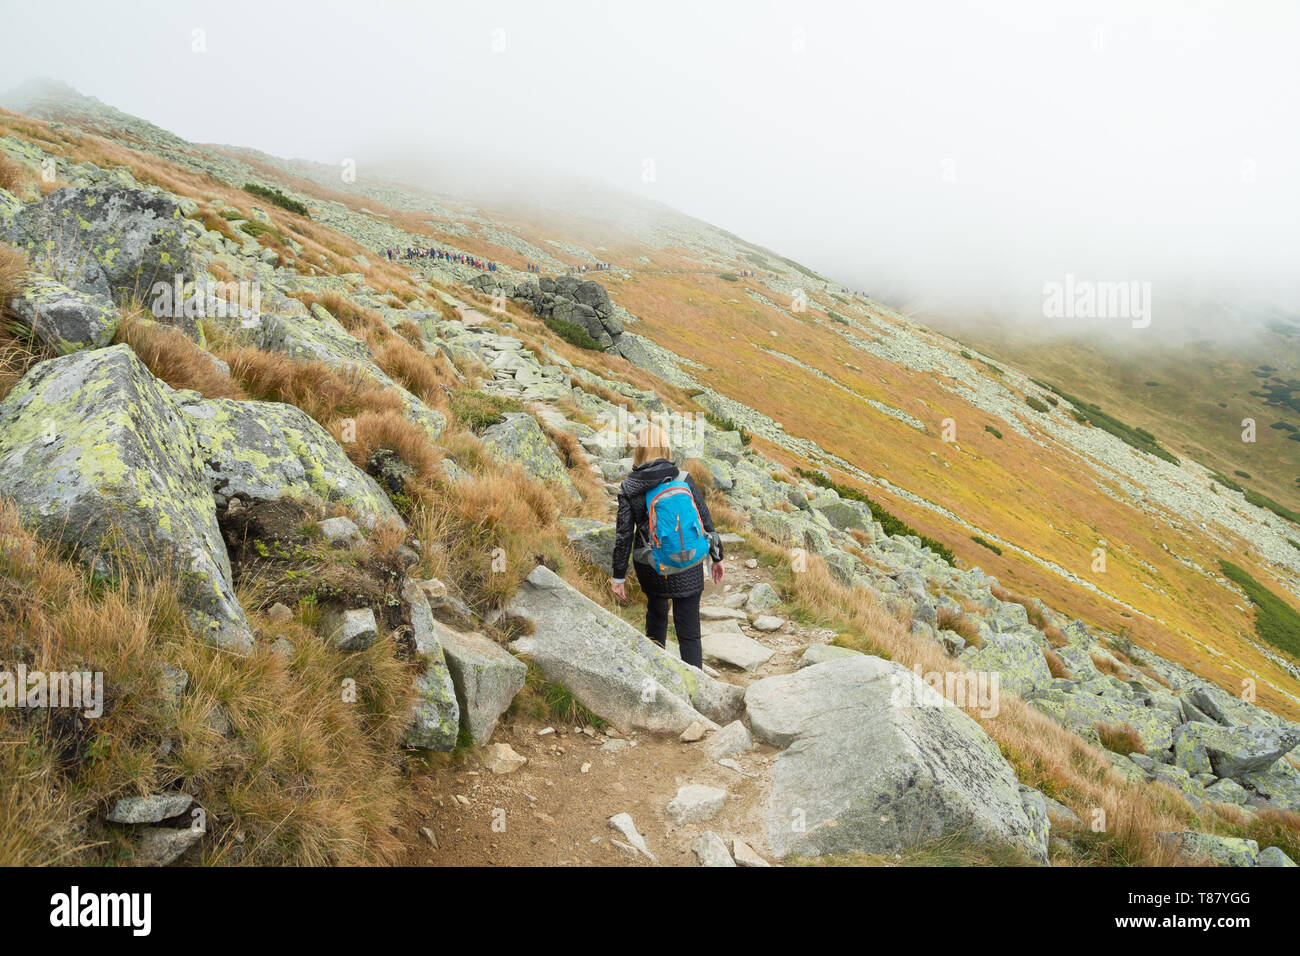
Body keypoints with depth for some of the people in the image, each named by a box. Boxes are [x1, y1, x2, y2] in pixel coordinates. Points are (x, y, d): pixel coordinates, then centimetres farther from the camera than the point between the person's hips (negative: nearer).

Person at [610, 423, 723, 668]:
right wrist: (716, 557, 11)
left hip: (651, 568, 1)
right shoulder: (684, 479, -7)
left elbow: (623, 535, -6)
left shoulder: (628, 489, -8)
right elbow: (706, 521, -2)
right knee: (689, 631, 4)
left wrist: (619, 575, 2)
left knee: (656, 611, 30)